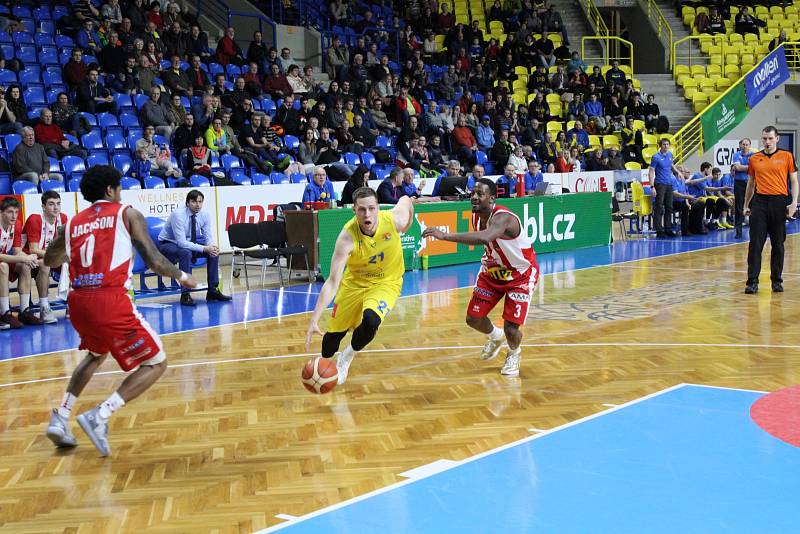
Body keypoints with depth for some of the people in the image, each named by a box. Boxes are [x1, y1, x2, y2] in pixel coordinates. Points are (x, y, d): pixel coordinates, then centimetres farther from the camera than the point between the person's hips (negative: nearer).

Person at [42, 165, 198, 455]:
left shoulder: (73, 222, 18)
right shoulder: (127, 214, 6)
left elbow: (50, 260, 31)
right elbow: (153, 260, -1)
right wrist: (182, 277, 16)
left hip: (78, 301, 6)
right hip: (110, 300, -6)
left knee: (97, 354, 35)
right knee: (156, 363, 7)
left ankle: (60, 418, 24)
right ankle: (99, 417, -7)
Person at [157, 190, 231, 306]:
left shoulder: (204, 215, -10)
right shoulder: (178, 215, -28)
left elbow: (208, 238, -7)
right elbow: (181, 242, -33)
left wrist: (212, 247, -32)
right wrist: (204, 249, -39)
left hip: (188, 243, 6)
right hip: (167, 245, -6)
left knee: (214, 251, -14)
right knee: (186, 253, -37)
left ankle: (213, 291, -5)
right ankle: (185, 295, -31)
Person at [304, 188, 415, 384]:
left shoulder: (394, 220, -27)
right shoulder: (347, 237, -31)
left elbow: (406, 201, -1)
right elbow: (333, 282, -35)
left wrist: (404, 230, 12)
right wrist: (314, 320, -43)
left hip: (386, 282, 0)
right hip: (354, 282, 0)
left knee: (370, 320, -29)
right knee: (334, 333, 7)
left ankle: (346, 358, 2)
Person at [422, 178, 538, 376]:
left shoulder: (502, 218, -35)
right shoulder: (476, 216, -9)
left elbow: (484, 237, -58)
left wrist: (444, 235, -63)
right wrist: (488, 258, -6)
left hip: (521, 275, -7)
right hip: (494, 271, 7)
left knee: (511, 328, -14)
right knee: (473, 318, 3)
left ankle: (514, 354, 22)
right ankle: (495, 337, 37)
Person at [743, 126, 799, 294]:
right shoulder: (754, 159, 9)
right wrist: (746, 205, 16)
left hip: (779, 202, -1)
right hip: (759, 201, 1)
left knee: (778, 244, 6)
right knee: (756, 244, -3)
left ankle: (777, 281, 16)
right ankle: (752, 282, -2)